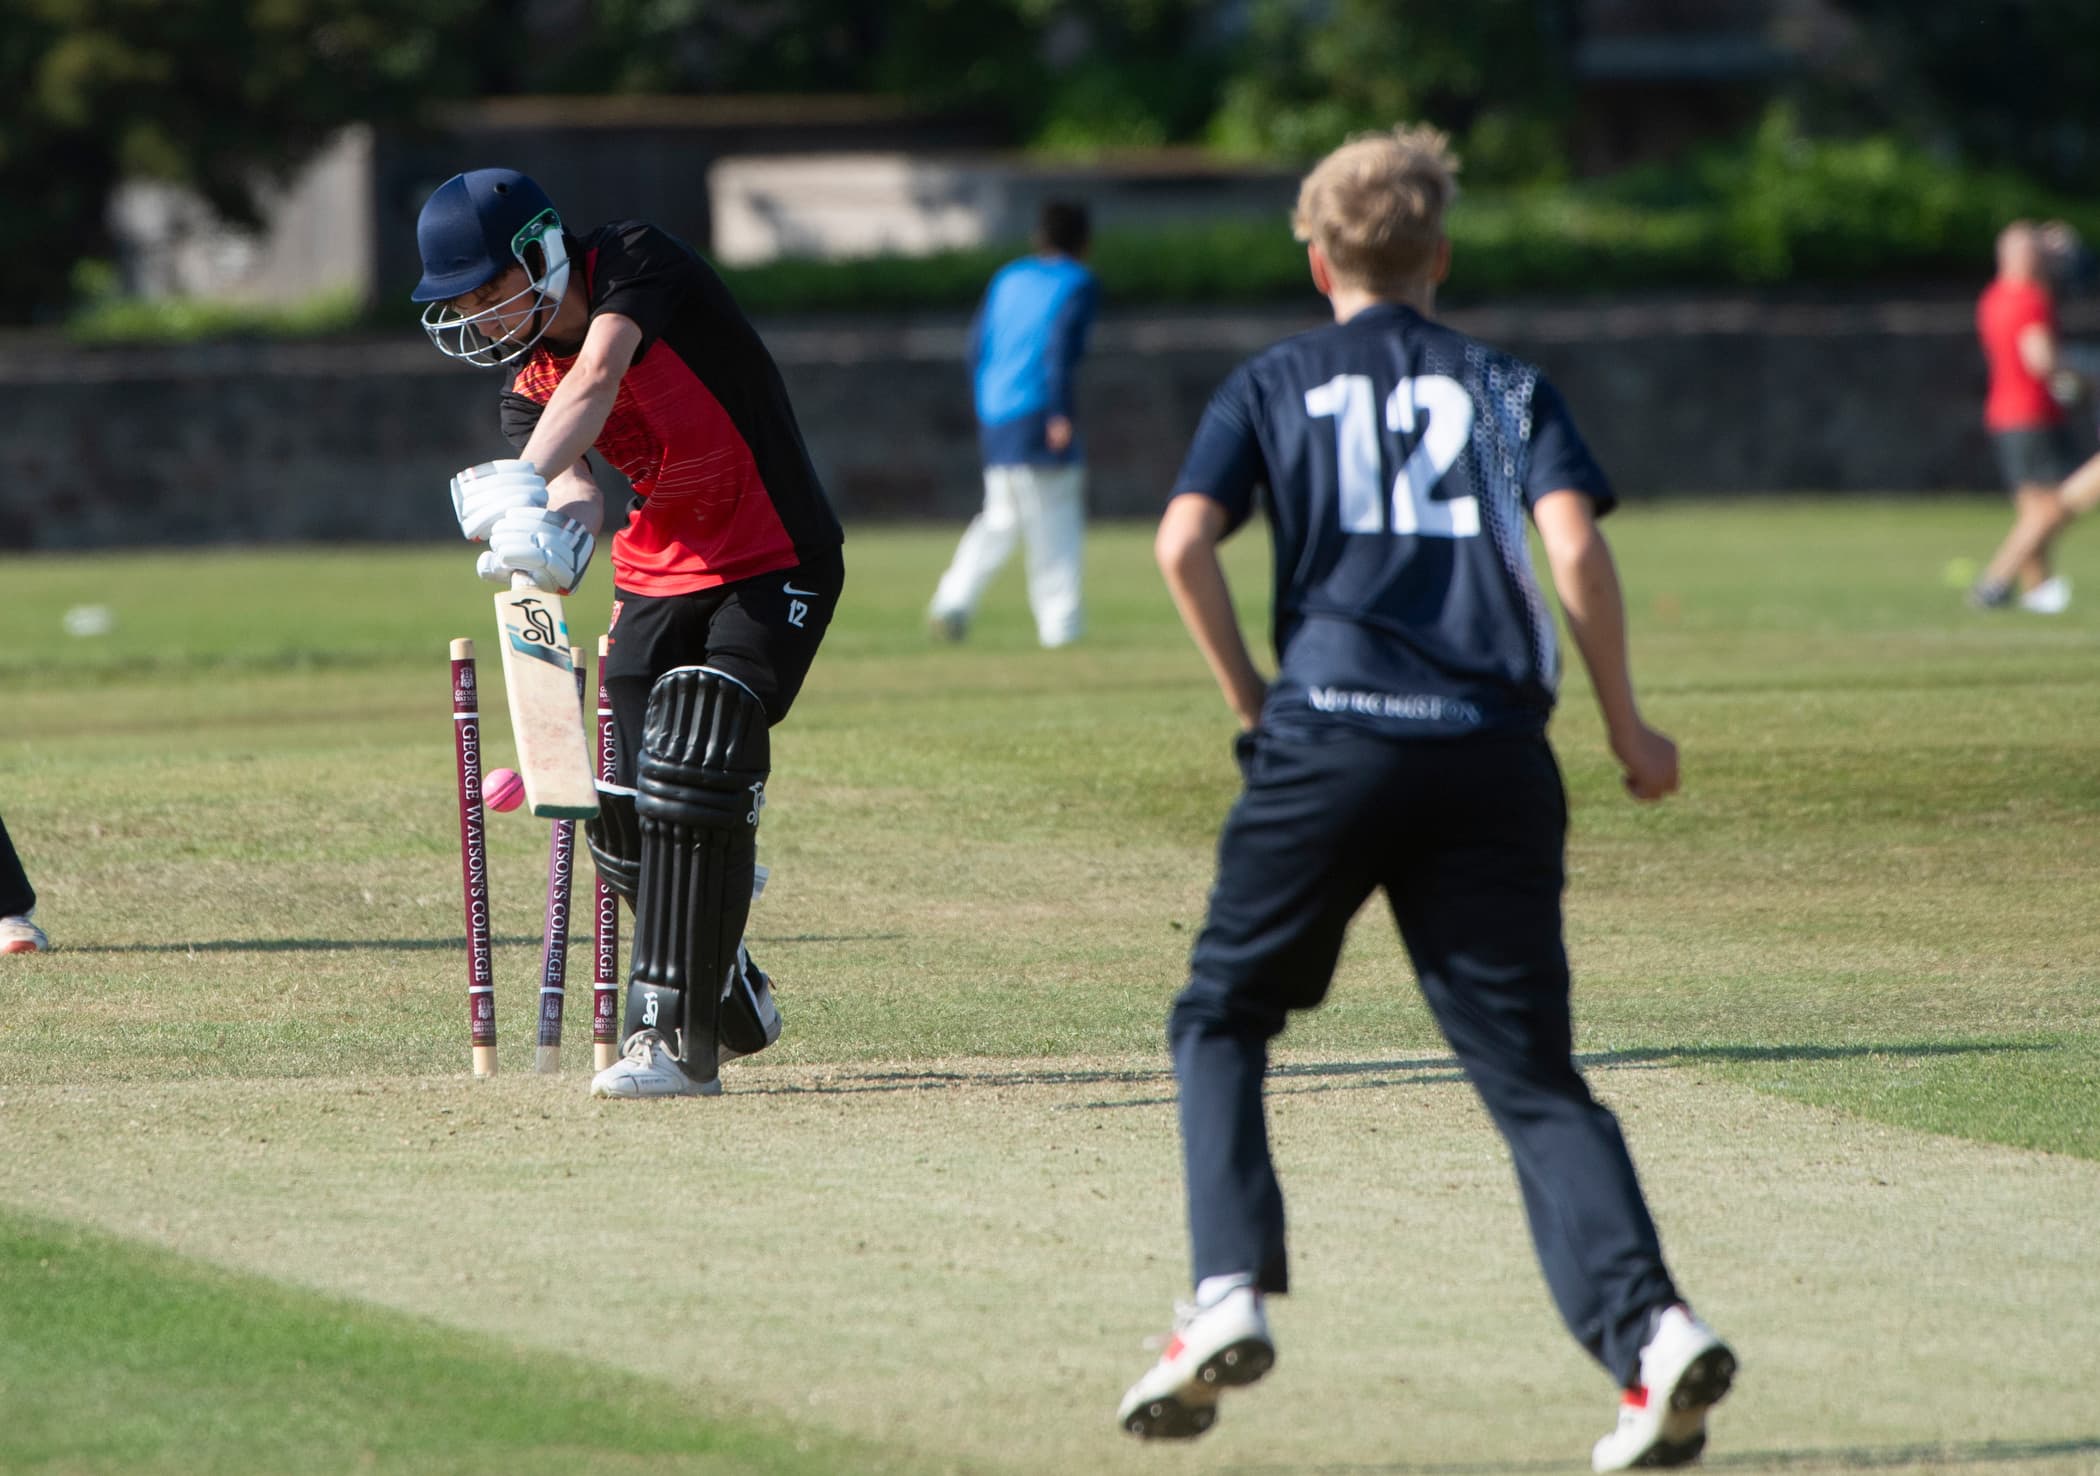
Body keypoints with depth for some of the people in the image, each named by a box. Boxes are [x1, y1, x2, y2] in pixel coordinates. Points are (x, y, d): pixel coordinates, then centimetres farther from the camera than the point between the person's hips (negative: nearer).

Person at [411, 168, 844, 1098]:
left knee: (691, 776, -21)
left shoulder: (635, 264, -16)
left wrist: (524, 481, -51)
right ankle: (731, 998, 28)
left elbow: (597, 378, -35)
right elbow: (576, 491, -17)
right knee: (624, 820, 3)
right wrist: (559, 530, -42)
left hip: (774, 568, -7)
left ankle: (675, 1040, -19)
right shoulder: (527, 383, 1)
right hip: (657, 576, 7)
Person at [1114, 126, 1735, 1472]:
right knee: (1531, 1070, 2)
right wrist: (1628, 729, 7)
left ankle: (1230, 1298, -2)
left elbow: (1184, 543, -3)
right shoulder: (1508, 386, 14)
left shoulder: (1274, 386, 13)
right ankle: (1647, 1323, -18)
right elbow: (1573, 546, -2)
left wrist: (1251, 697, 8)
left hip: (1329, 745, -1)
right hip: (1493, 753, 1)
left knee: (1221, 1018, 16)